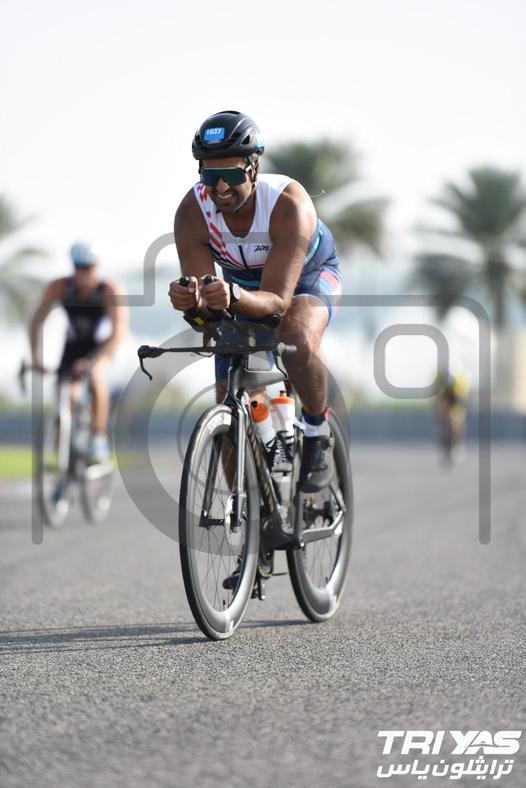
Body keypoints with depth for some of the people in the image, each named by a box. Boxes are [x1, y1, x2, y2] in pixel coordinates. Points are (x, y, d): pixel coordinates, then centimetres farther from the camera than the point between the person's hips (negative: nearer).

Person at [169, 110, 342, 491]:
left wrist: (233, 297, -64)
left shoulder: (289, 204, -39)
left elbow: (278, 300, -44)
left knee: (298, 342, -36)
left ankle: (318, 430, -9)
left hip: (308, 273, -4)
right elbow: (203, 301, -31)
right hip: (244, 282, 4)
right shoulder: (192, 211, -30)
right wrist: (188, 299, -55)